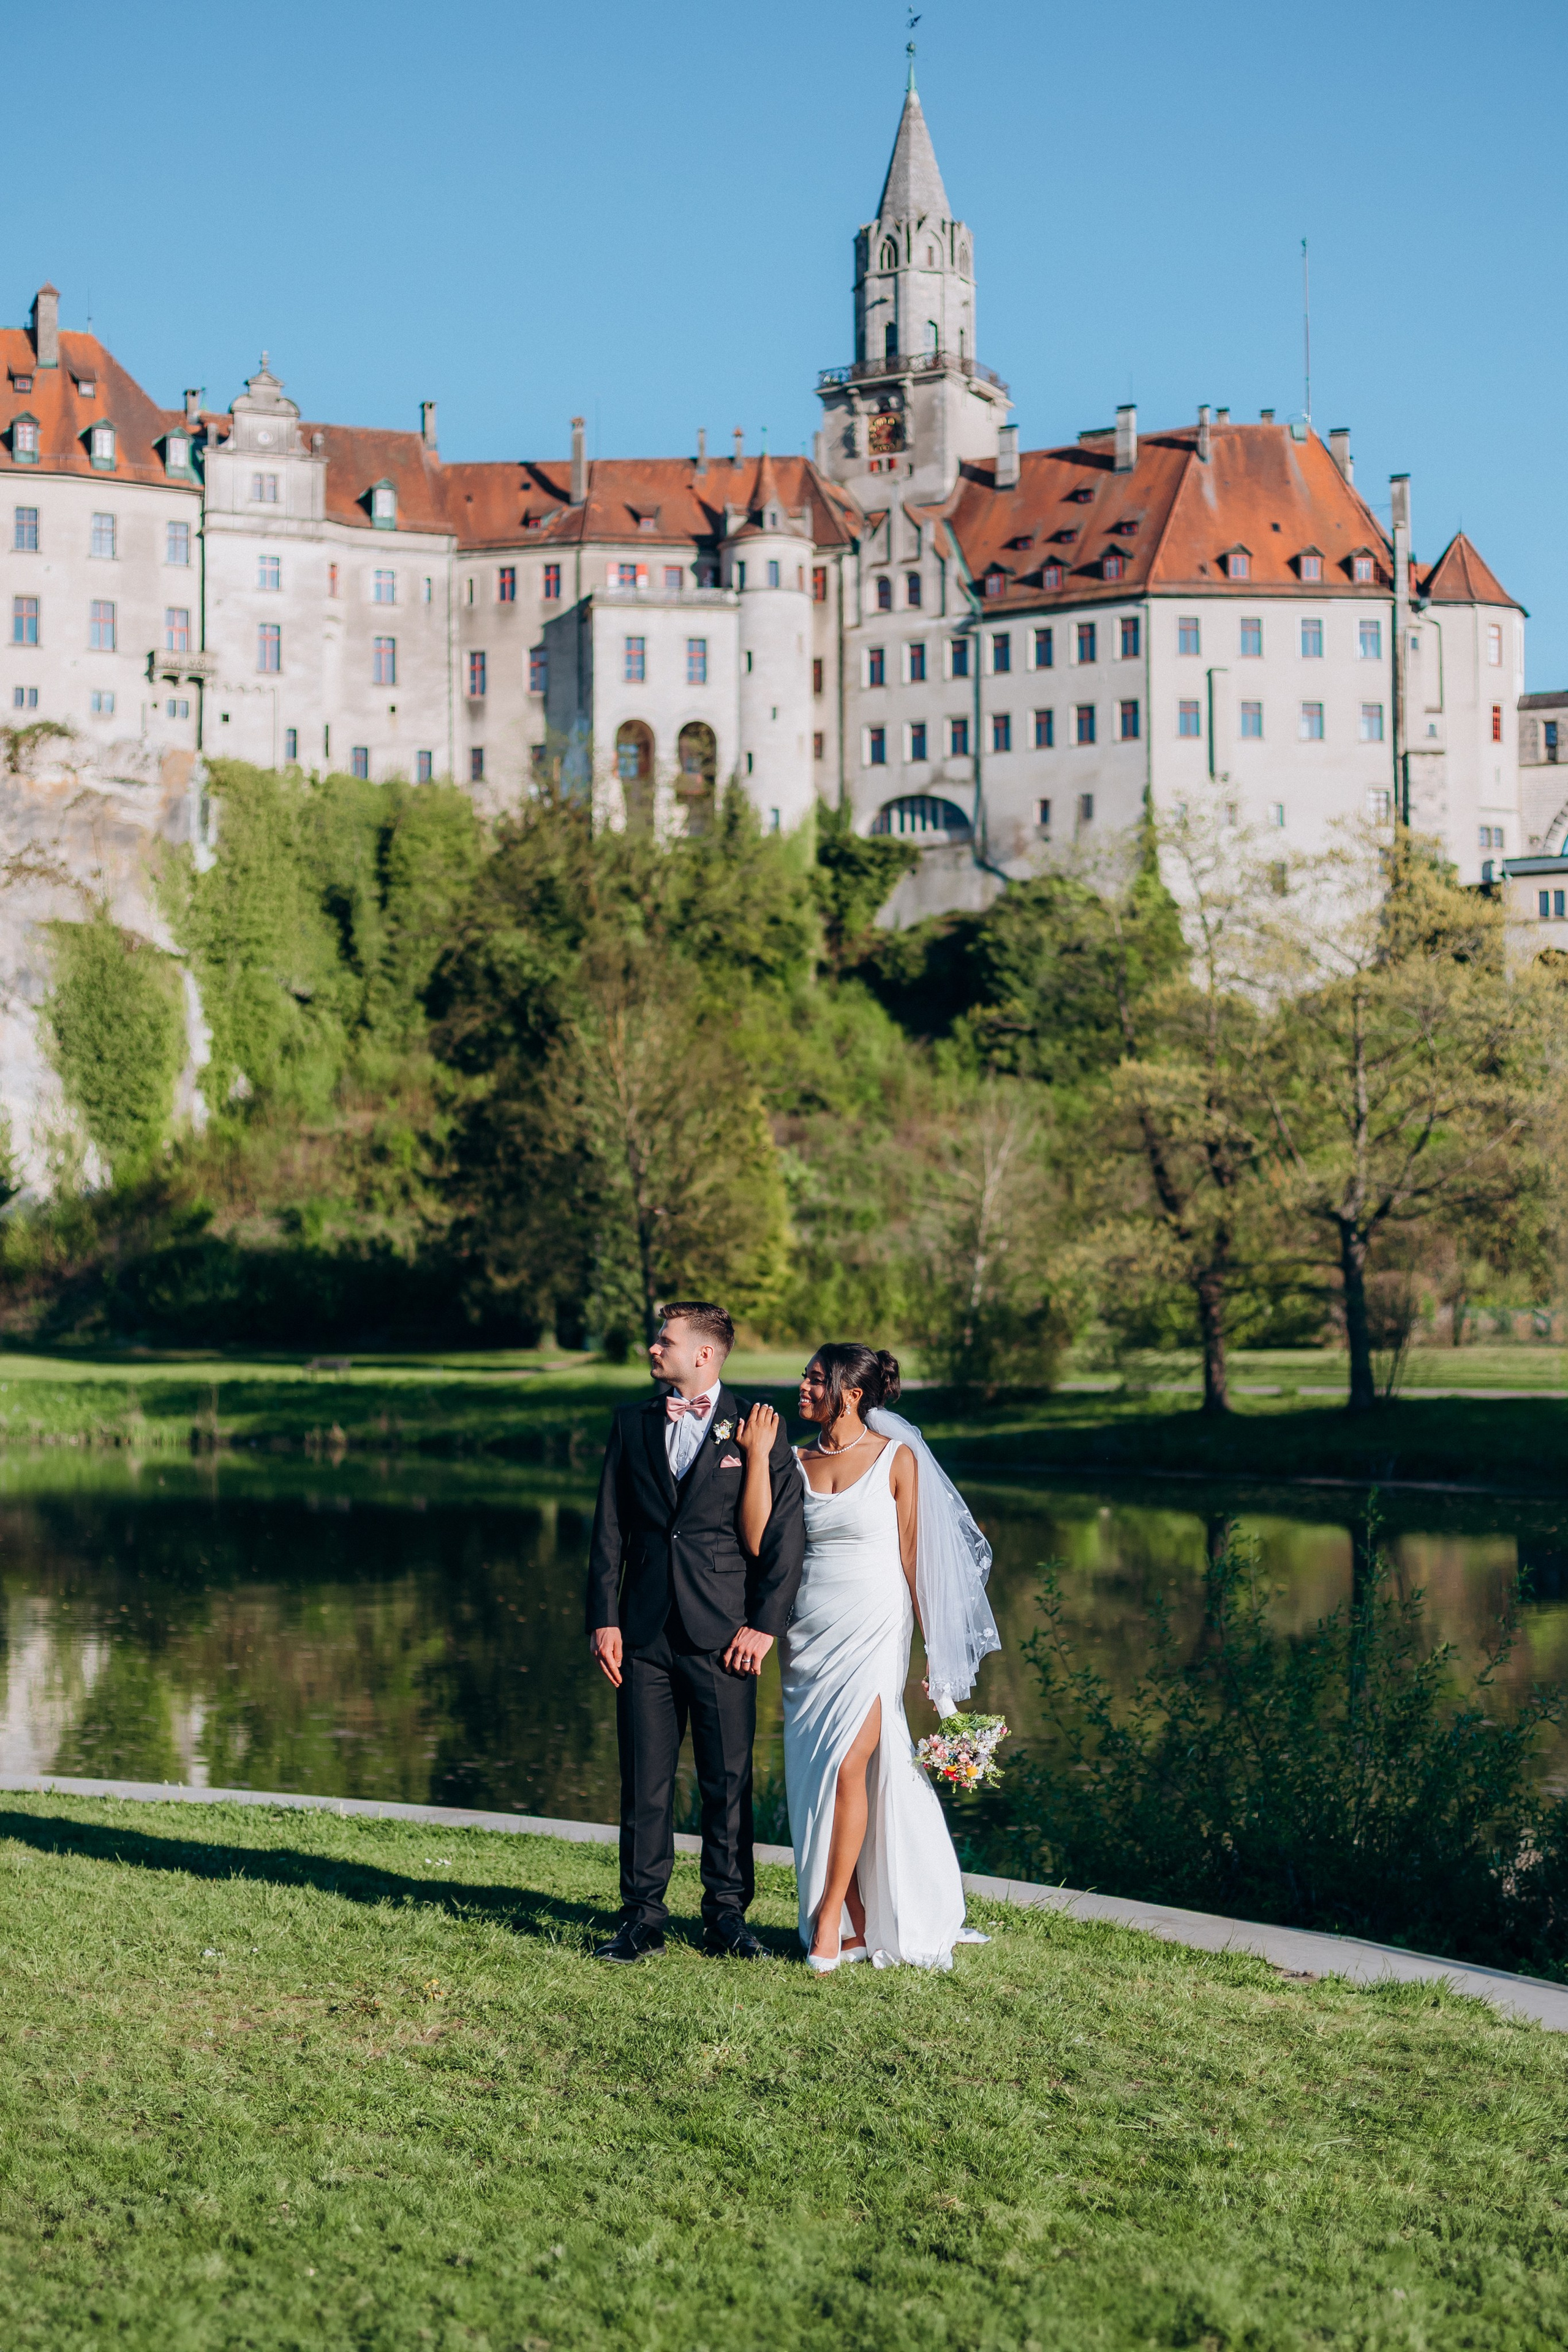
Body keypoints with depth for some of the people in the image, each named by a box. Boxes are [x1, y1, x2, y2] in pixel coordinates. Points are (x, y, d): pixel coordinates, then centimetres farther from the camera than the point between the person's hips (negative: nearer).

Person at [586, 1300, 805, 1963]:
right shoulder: (632, 1425, 11)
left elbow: (785, 1532, -1)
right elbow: (609, 1530, 10)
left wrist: (764, 1623, -7)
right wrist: (603, 1619, 1)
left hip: (723, 1634, -2)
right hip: (645, 1633, 3)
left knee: (728, 1781, 3)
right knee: (644, 1782, 3)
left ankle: (727, 1914, 13)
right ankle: (642, 1917, 10)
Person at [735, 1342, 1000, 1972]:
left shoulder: (896, 1458, -2)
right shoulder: (796, 1463, 7)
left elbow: (913, 1556, 1)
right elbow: (758, 1541, -6)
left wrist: (935, 1644, 0)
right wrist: (758, 1456, -7)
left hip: (874, 1629, -4)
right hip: (810, 1634, 4)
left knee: (849, 1766, -14)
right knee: (818, 1774, 4)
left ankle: (829, 1919, -5)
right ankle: (857, 1924, 12)